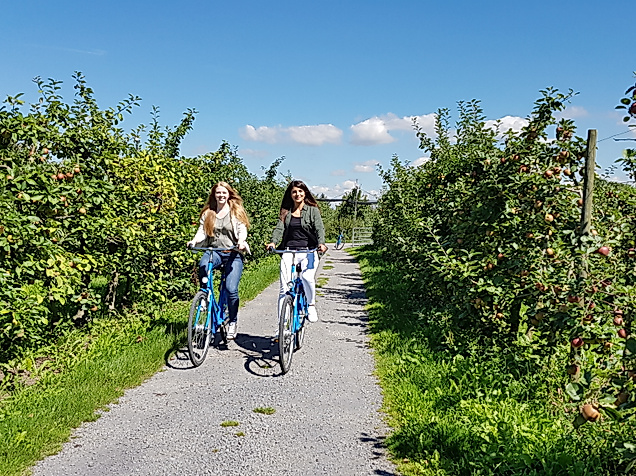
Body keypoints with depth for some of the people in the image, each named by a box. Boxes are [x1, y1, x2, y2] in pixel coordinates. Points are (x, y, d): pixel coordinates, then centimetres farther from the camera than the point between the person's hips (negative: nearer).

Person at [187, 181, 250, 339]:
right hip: (214, 251, 2)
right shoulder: (207, 213, 13)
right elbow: (202, 231, 5)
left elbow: (242, 229, -3)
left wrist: (241, 241, -25)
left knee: (231, 289, -15)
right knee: (203, 265, -35)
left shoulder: (236, 211, 6)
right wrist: (194, 241, -17)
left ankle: (233, 322, 5)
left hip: (233, 253, -2)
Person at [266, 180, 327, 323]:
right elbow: (279, 228, 1)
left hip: (308, 251, -2)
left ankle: (311, 304, 1)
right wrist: (273, 242, -19)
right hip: (288, 252, 2)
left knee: (307, 277, -28)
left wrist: (321, 243, -24)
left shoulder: (312, 210, 8)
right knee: (284, 288, -8)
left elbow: (319, 228, -4)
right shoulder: (286, 212, 14)